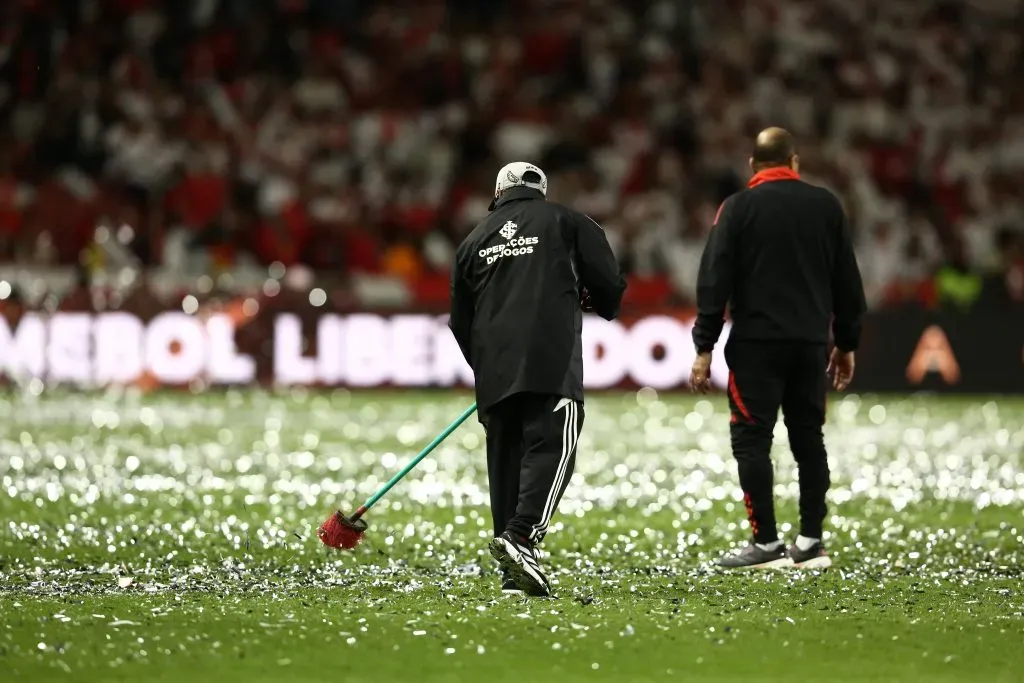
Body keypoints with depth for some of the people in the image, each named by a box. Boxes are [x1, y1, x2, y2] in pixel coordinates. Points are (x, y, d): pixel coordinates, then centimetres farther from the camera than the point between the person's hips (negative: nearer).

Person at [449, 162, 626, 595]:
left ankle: (514, 572, 6)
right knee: (552, 447, -9)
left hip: (493, 370, 4)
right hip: (552, 363, -4)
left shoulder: (475, 240, 21)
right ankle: (520, 535, -30)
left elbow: (460, 321, 22)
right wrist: (603, 307, 29)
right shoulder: (565, 222, 11)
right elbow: (609, 284, 6)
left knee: (505, 458, 8)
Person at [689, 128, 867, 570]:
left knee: (751, 440, -1)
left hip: (757, 341, -4)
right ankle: (810, 543, 9)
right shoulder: (826, 206, 8)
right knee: (809, 439, 10)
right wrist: (847, 343, 20)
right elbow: (847, 281, 12)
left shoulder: (738, 207, -1)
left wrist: (704, 347, -3)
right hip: (811, 342, 4)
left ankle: (767, 544, -5)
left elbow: (714, 281, -6)